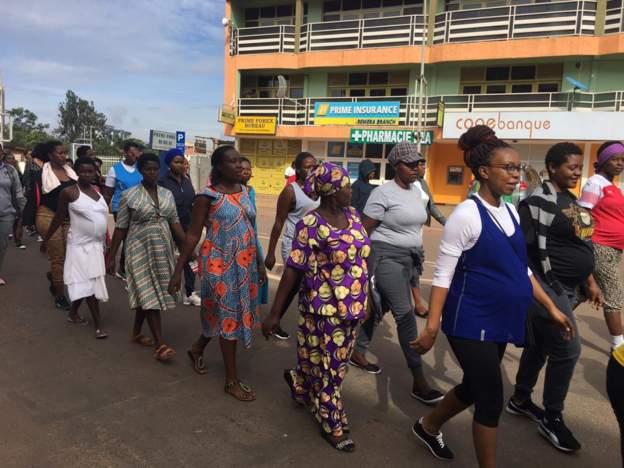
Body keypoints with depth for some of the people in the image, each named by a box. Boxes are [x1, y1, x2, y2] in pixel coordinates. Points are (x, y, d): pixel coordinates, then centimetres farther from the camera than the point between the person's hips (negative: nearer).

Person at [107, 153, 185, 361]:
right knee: (150, 295, -6)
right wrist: (111, 256, -4)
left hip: (163, 250, 5)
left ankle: (136, 333, 31)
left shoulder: (167, 194, 6)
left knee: (147, 293, 13)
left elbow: (175, 223, 8)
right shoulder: (129, 195, -6)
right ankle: (160, 344, -4)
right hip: (141, 250, -5)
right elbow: (120, 227, -4)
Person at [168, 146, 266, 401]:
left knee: (225, 314, 18)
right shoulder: (208, 196, -12)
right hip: (220, 264, -7)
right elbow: (193, 235, -10)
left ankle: (197, 349, 46)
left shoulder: (244, 191, 7)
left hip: (244, 264, 7)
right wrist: (178, 271, -11)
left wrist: (259, 264, 15)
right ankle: (232, 381, 16)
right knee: (229, 317, 1)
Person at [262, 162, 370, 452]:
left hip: (351, 306, 7)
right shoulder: (310, 225, -18)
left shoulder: (352, 215, 3)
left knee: (336, 363, 21)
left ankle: (299, 383, 49)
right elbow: (293, 269, -16)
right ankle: (333, 425, 28)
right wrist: (274, 313, -14)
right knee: (328, 366, 9)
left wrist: (364, 298, 18)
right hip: (324, 309, -7)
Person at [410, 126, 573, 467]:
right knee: (491, 399, 1)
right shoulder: (466, 214, -17)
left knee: (475, 388, 21)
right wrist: (432, 327, -19)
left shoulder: (511, 212, 6)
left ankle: (428, 426, 45)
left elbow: (521, 267, 15)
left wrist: (550, 307, 14)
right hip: (471, 323, -8)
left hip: (500, 321, 8)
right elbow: (442, 275, -17)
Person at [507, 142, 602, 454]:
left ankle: (520, 399, 33)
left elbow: (581, 246, 20)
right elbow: (520, 248, -19)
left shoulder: (572, 201, 13)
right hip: (547, 286, -9)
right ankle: (552, 418, 12)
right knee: (568, 349, -6)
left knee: (541, 344, 17)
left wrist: (589, 281, 21)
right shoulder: (538, 201, -16)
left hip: (567, 287, 9)